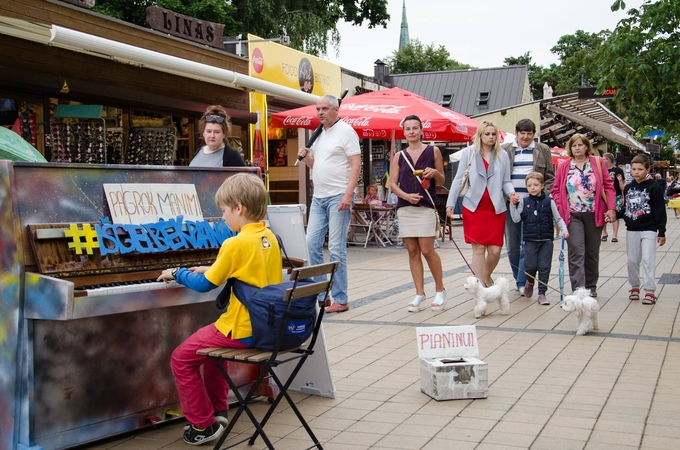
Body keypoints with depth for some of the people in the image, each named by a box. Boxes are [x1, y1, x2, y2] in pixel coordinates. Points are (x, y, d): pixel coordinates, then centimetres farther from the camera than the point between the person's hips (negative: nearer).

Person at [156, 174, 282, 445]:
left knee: (182, 359, 4)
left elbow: (205, 285, -11)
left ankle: (204, 425, 10)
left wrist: (177, 274, 6)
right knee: (212, 343, 32)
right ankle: (218, 410, 33)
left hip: (242, 330, -9)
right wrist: (211, 270, 23)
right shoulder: (269, 238, 5)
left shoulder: (236, 244, -19)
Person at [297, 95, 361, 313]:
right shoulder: (319, 134, 16)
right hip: (318, 197, 8)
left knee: (336, 249, -5)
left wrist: (348, 195, -21)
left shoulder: (346, 131, -6)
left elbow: (356, 165, -12)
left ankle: (340, 300, 2)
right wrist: (306, 157, 3)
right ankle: (318, 293, 14)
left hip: (338, 197, -8)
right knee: (312, 244, 5)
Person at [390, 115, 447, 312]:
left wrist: (435, 173, -13)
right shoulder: (399, 156, 10)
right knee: (412, 251, 3)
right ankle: (420, 294, 8)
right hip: (405, 208, 3)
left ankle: (440, 291, 9)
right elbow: (393, 183, 6)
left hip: (425, 207, -3)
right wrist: (406, 196, -12)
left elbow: (442, 181, 9)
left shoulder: (433, 151, 5)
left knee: (427, 250, -8)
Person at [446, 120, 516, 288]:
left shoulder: (502, 155, 8)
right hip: (474, 207, -2)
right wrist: (450, 203, 1)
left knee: (495, 250, 1)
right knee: (478, 249, -3)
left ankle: (487, 277, 29)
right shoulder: (468, 153, 4)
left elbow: (506, 181, 11)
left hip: (496, 208, 2)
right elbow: (459, 179, 6)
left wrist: (511, 192, -11)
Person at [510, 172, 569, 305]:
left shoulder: (549, 201, 1)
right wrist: (513, 205, -11)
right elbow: (516, 219, -1)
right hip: (530, 240, 0)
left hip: (546, 240, 0)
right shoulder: (523, 202, 3)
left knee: (544, 267, 0)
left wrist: (564, 229, -10)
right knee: (531, 266, 0)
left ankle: (542, 294, 10)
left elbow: (558, 218, 6)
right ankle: (530, 282, 33)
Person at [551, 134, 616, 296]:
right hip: (572, 215, -1)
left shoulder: (598, 163, 4)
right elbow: (556, 190, 4)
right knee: (576, 253, -9)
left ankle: (591, 287, 26)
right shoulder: (563, 166, 4)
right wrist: (560, 210, -8)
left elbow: (608, 186, 2)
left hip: (594, 214, 1)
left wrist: (611, 208, -7)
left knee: (592, 253, 12)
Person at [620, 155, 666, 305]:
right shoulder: (628, 188, 9)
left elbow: (660, 211, -8)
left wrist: (661, 232, -9)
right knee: (632, 261, 10)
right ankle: (634, 287, 24)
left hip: (648, 230, -5)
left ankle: (649, 291, -5)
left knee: (648, 259, -9)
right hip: (631, 230, 5)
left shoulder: (654, 188, -7)